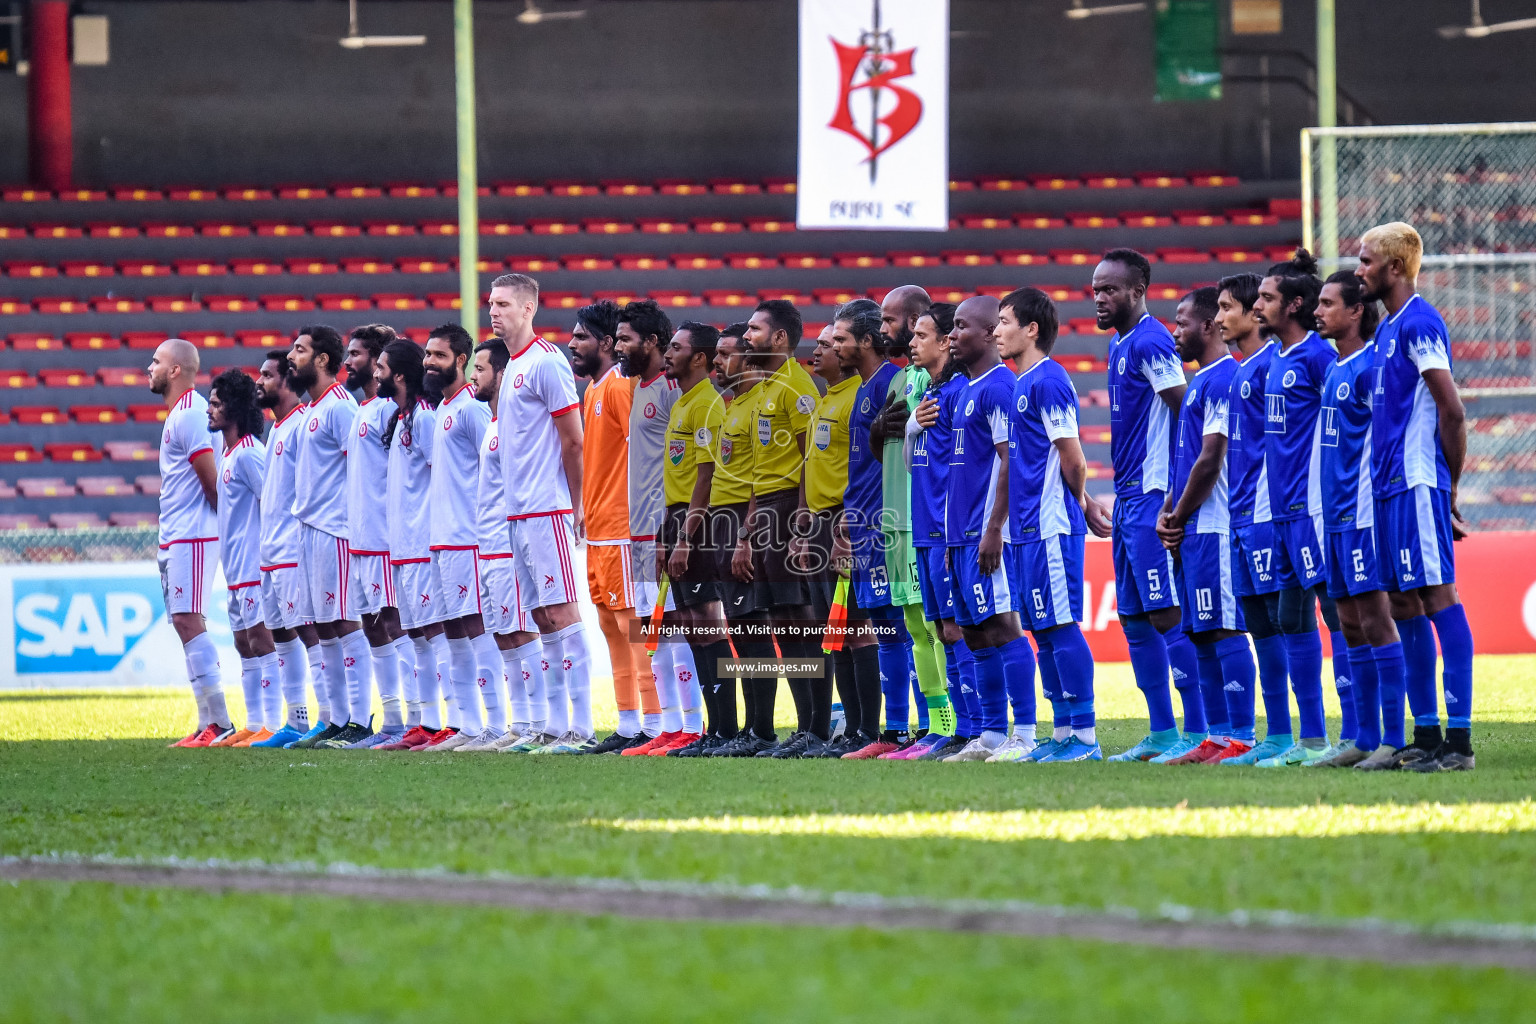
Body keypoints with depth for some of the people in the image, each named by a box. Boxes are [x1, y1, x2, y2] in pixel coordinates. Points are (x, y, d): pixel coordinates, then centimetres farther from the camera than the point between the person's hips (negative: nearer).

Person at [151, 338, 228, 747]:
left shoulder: (189, 415, -14)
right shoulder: (177, 415, 18)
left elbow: (211, 480, -17)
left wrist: (219, 518, -4)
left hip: (192, 537, -11)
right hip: (174, 540, 11)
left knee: (189, 621, -14)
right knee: (185, 624, 9)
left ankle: (220, 723, -16)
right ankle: (208, 725, 9)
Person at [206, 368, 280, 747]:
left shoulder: (248, 453, -13)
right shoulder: (227, 454, 16)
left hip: (255, 565, -10)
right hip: (237, 569, 10)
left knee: (261, 639, -10)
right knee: (244, 641, 12)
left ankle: (273, 725, -11)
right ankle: (253, 725, 16)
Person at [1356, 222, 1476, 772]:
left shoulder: (1418, 324, -11)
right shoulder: (1388, 328, 18)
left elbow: (1451, 411, -15)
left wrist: (1447, 490, -9)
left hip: (1417, 486, -10)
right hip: (1390, 488, 10)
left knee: (1438, 597, -10)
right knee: (1404, 604, 10)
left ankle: (1459, 739, -12)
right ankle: (1426, 734, 15)